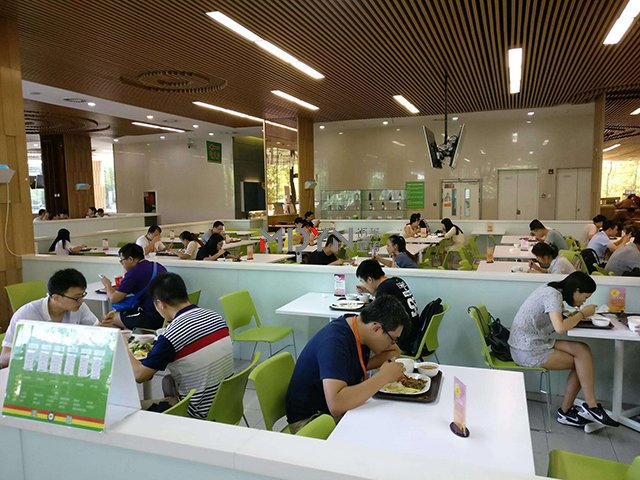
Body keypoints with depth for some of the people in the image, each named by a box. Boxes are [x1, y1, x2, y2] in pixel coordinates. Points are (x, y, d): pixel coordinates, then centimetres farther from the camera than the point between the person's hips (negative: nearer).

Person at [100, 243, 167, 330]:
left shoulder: (134, 273, -13)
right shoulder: (157, 266, 9)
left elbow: (114, 298, -7)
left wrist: (107, 285, 13)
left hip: (151, 319, -8)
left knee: (111, 318, 10)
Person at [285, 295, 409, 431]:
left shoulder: (357, 327, -3)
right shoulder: (335, 341, -29)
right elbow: (336, 405, -39)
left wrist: (388, 356, -6)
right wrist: (383, 376, -32)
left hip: (344, 405, 9)